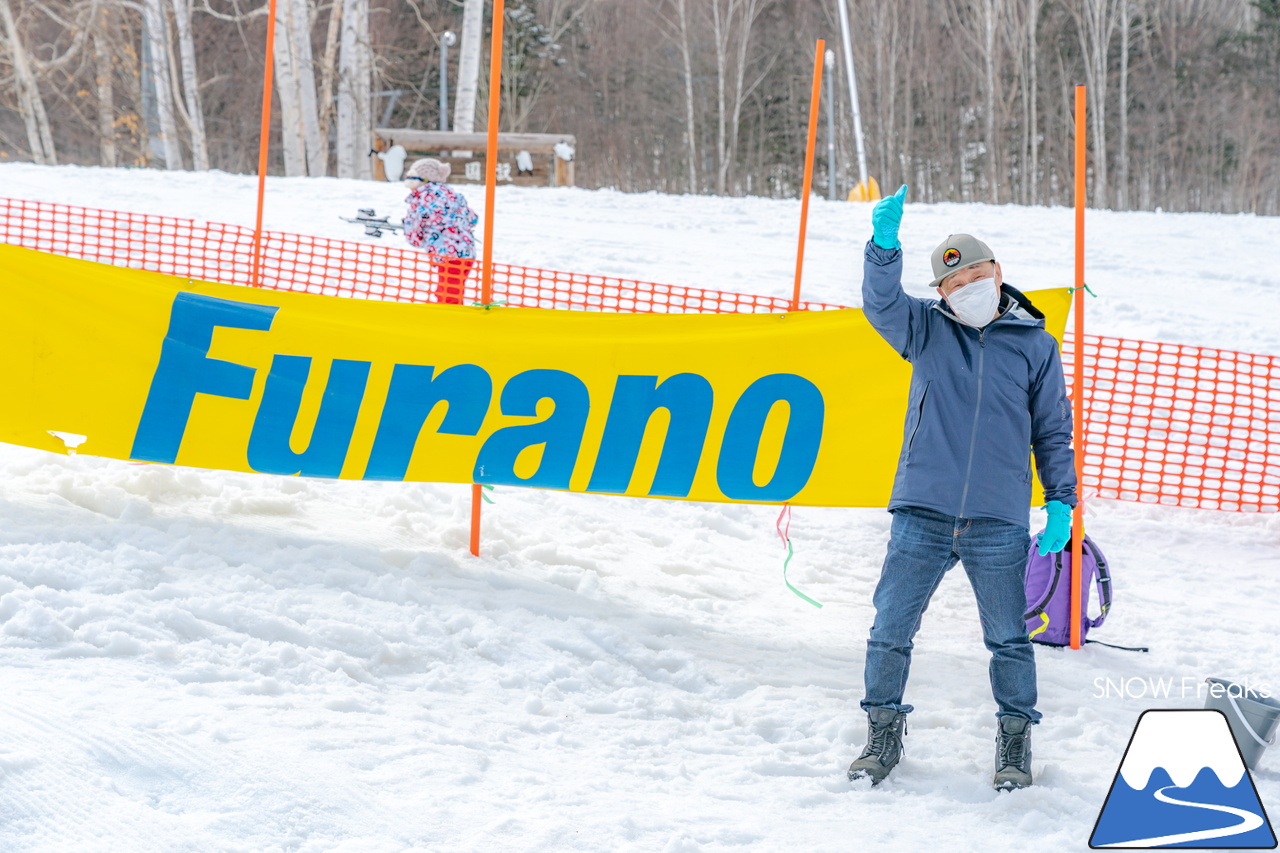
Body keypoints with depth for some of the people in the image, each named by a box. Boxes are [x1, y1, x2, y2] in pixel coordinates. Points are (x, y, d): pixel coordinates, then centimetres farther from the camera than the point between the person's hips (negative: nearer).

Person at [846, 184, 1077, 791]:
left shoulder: (1034, 345, 9)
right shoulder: (927, 330, 9)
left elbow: (1053, 431, 12)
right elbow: (882, 303, -10)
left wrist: (1060, 501, 2)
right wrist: (884, 245, -27)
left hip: (998, 523, -1)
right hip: (922, 513, 1)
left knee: (1008, 639, 5)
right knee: (890, 629, 2)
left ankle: (1014, 742, 20)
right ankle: (883, 734, 17)